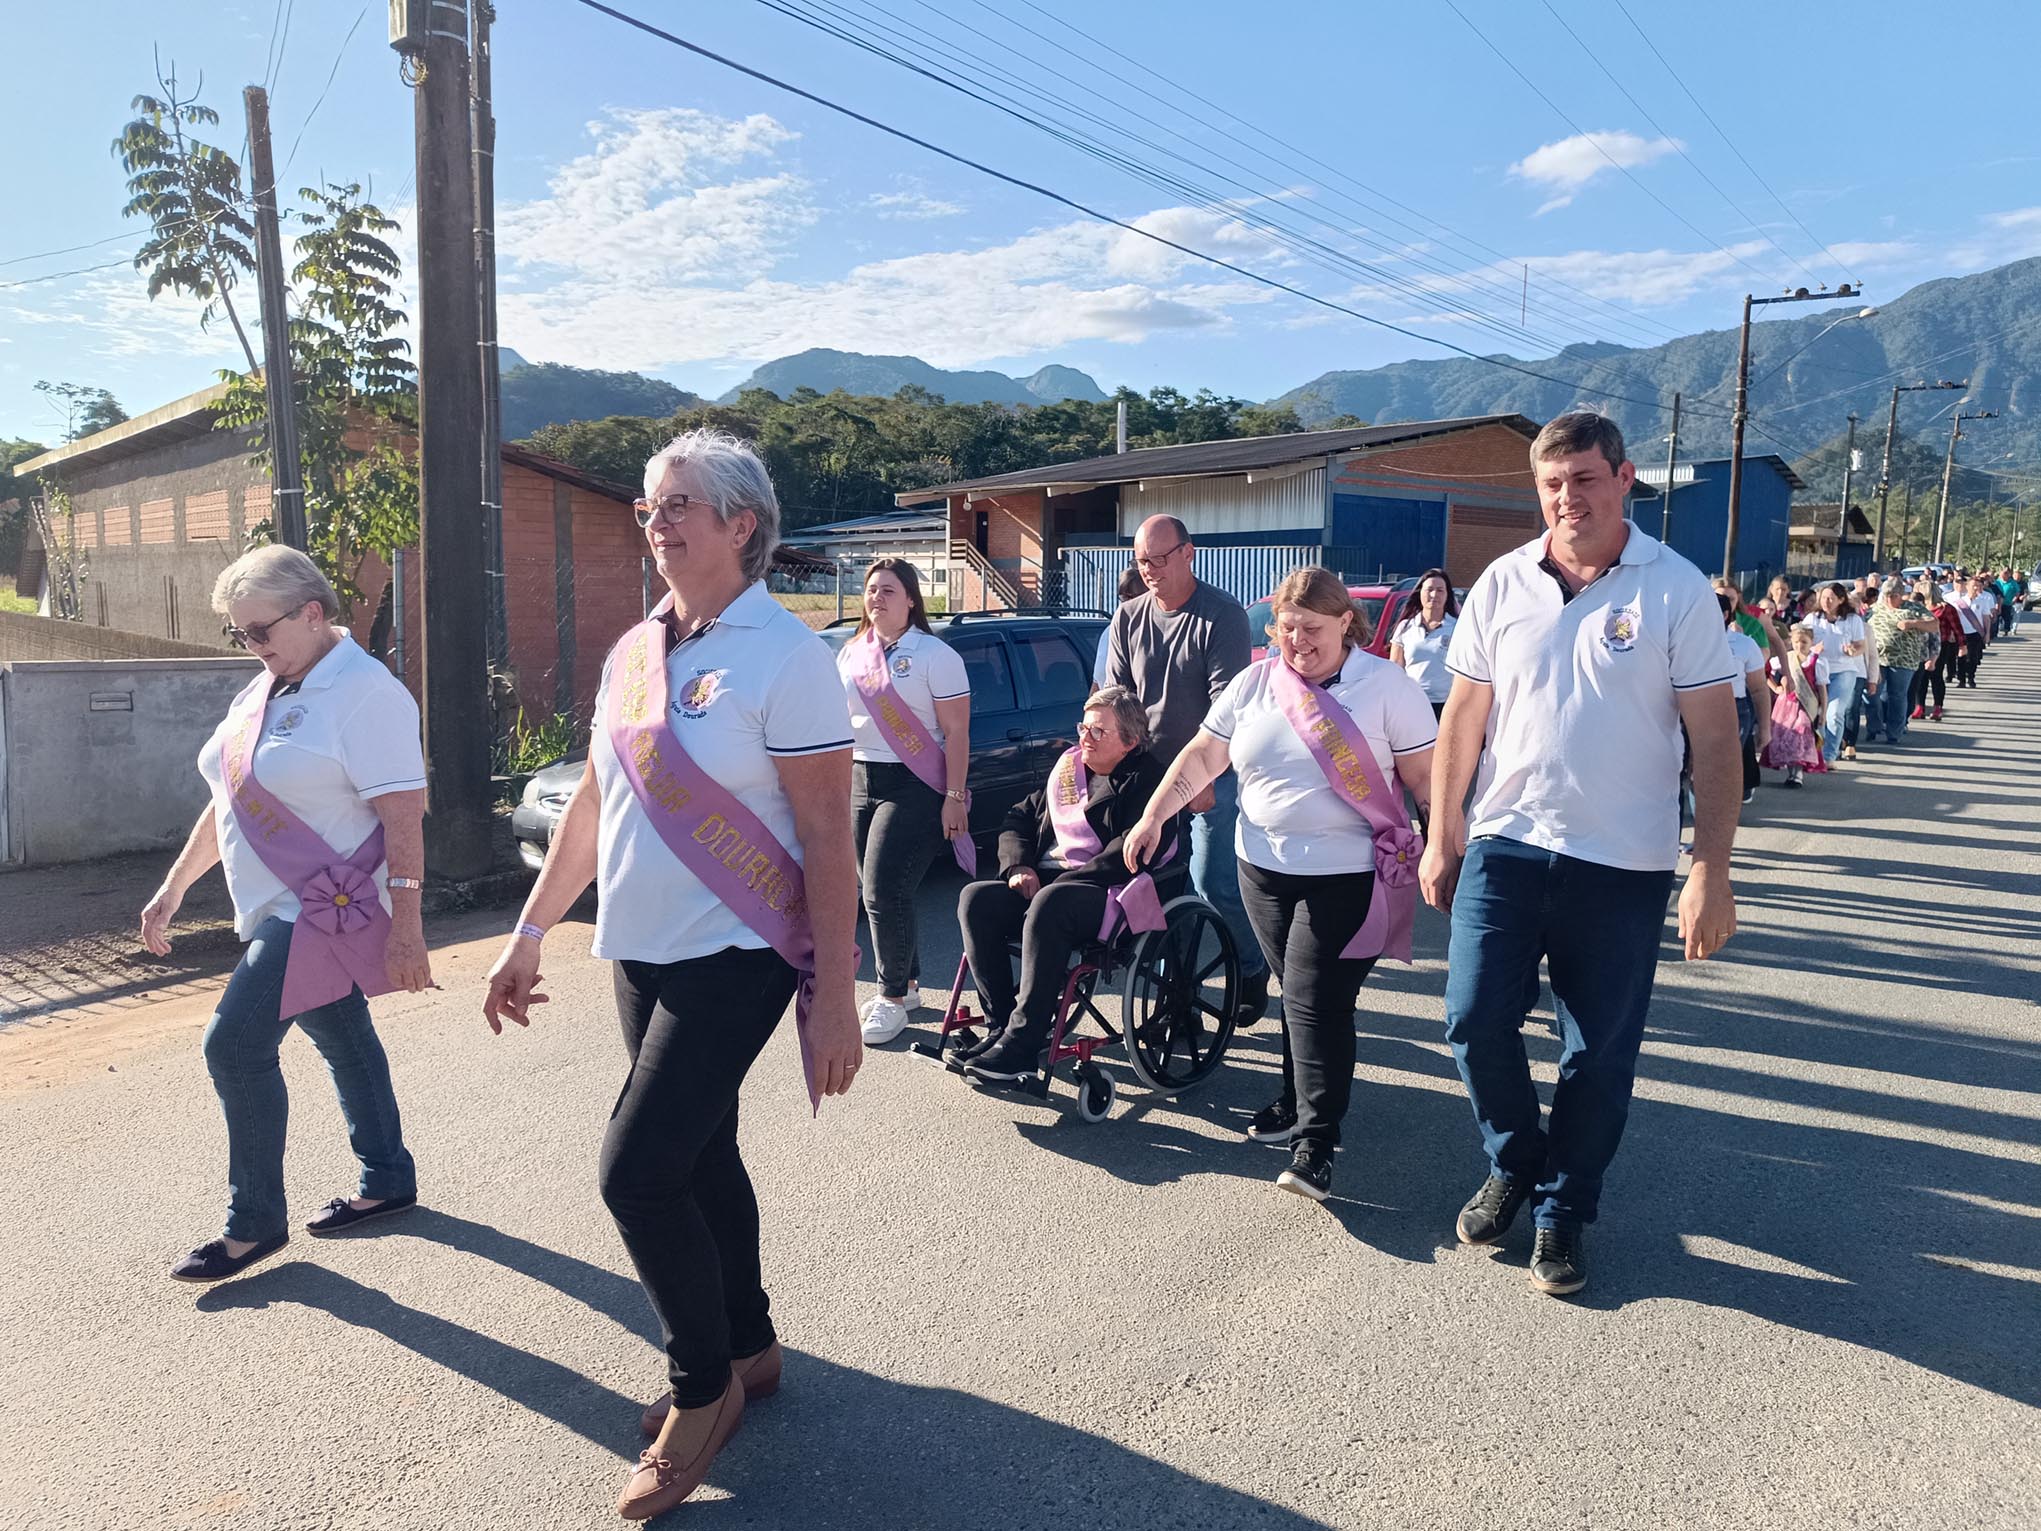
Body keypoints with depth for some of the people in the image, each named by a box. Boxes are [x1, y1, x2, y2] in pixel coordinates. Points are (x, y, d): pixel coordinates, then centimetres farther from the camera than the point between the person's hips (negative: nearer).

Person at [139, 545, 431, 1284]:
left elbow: (404, 819, -21)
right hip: (283, 910, 9)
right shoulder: (263, 693, 12)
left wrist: (406, 931, -24)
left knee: (237, 1045, -9)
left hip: (330, 909, -9)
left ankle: (255, 1221, 5)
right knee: (343, 1042, 16)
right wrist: (173, 888, 20)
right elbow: (229, 802, 20)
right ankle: (388, 1180, 30)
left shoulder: (364, 692, -17)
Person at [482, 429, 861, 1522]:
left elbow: (826, 838, -15)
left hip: (734, 956, -7)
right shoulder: (632, 652, 8)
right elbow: (591, 804, 15)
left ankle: (704, 1385, 14)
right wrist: (528, 935, 15)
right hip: (639, 951, 7)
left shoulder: (785, 655, -13)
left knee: (636, 1171, -10)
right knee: (701, 1159, 16)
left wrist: (835, 994, -17)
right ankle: (748, 1349, 35)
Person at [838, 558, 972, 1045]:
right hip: (859, 783, 6)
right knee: (878, 892, 7)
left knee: (884, 891, -11)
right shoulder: (850, 653, 12)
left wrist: (954, 798, -15)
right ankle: (907, 983, 23)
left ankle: (893, 997, 3)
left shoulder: (935, 655, -6)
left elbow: (956, 734, -9)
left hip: (914, 786, -6)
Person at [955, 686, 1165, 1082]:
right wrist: (1018, 866, 1)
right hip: (1044, 882, 7)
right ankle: (1000, 1023, -17)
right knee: (976, 898, -20)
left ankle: (1021, 1043, -32)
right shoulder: (1067, 767, 22)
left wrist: (1061, 882, -18)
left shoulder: (1145, 778, 0)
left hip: (1104, 891, -7)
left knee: (1049, 905, -38)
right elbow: (1019, 818, 23)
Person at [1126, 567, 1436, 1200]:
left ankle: (1315, 1143, -4)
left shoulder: (1388, 686, -5)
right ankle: (1299, 1100, 32)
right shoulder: (1254, 684, 5)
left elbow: (1424, 778, -4)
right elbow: (1202, 756, 8)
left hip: (1346, 876, -4)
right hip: (1264, 867, 4)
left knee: (1316, 1000, -8)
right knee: (1296, 992, 15)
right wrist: (1153, 817, 1)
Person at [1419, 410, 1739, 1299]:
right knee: (1476, 1021, 2)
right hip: (1506, 845, 2)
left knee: (1599, 1056, 8)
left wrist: (1711, 871, -11)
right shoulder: (1502, 585, 2)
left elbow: (1715, 740, -6)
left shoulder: (1677, 590, -6)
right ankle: (1513, 1166, 30)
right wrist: (1442, 837, 6)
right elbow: (1463, 717, 6)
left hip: (1623, 865, -2)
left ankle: (1561, 1212, 28)